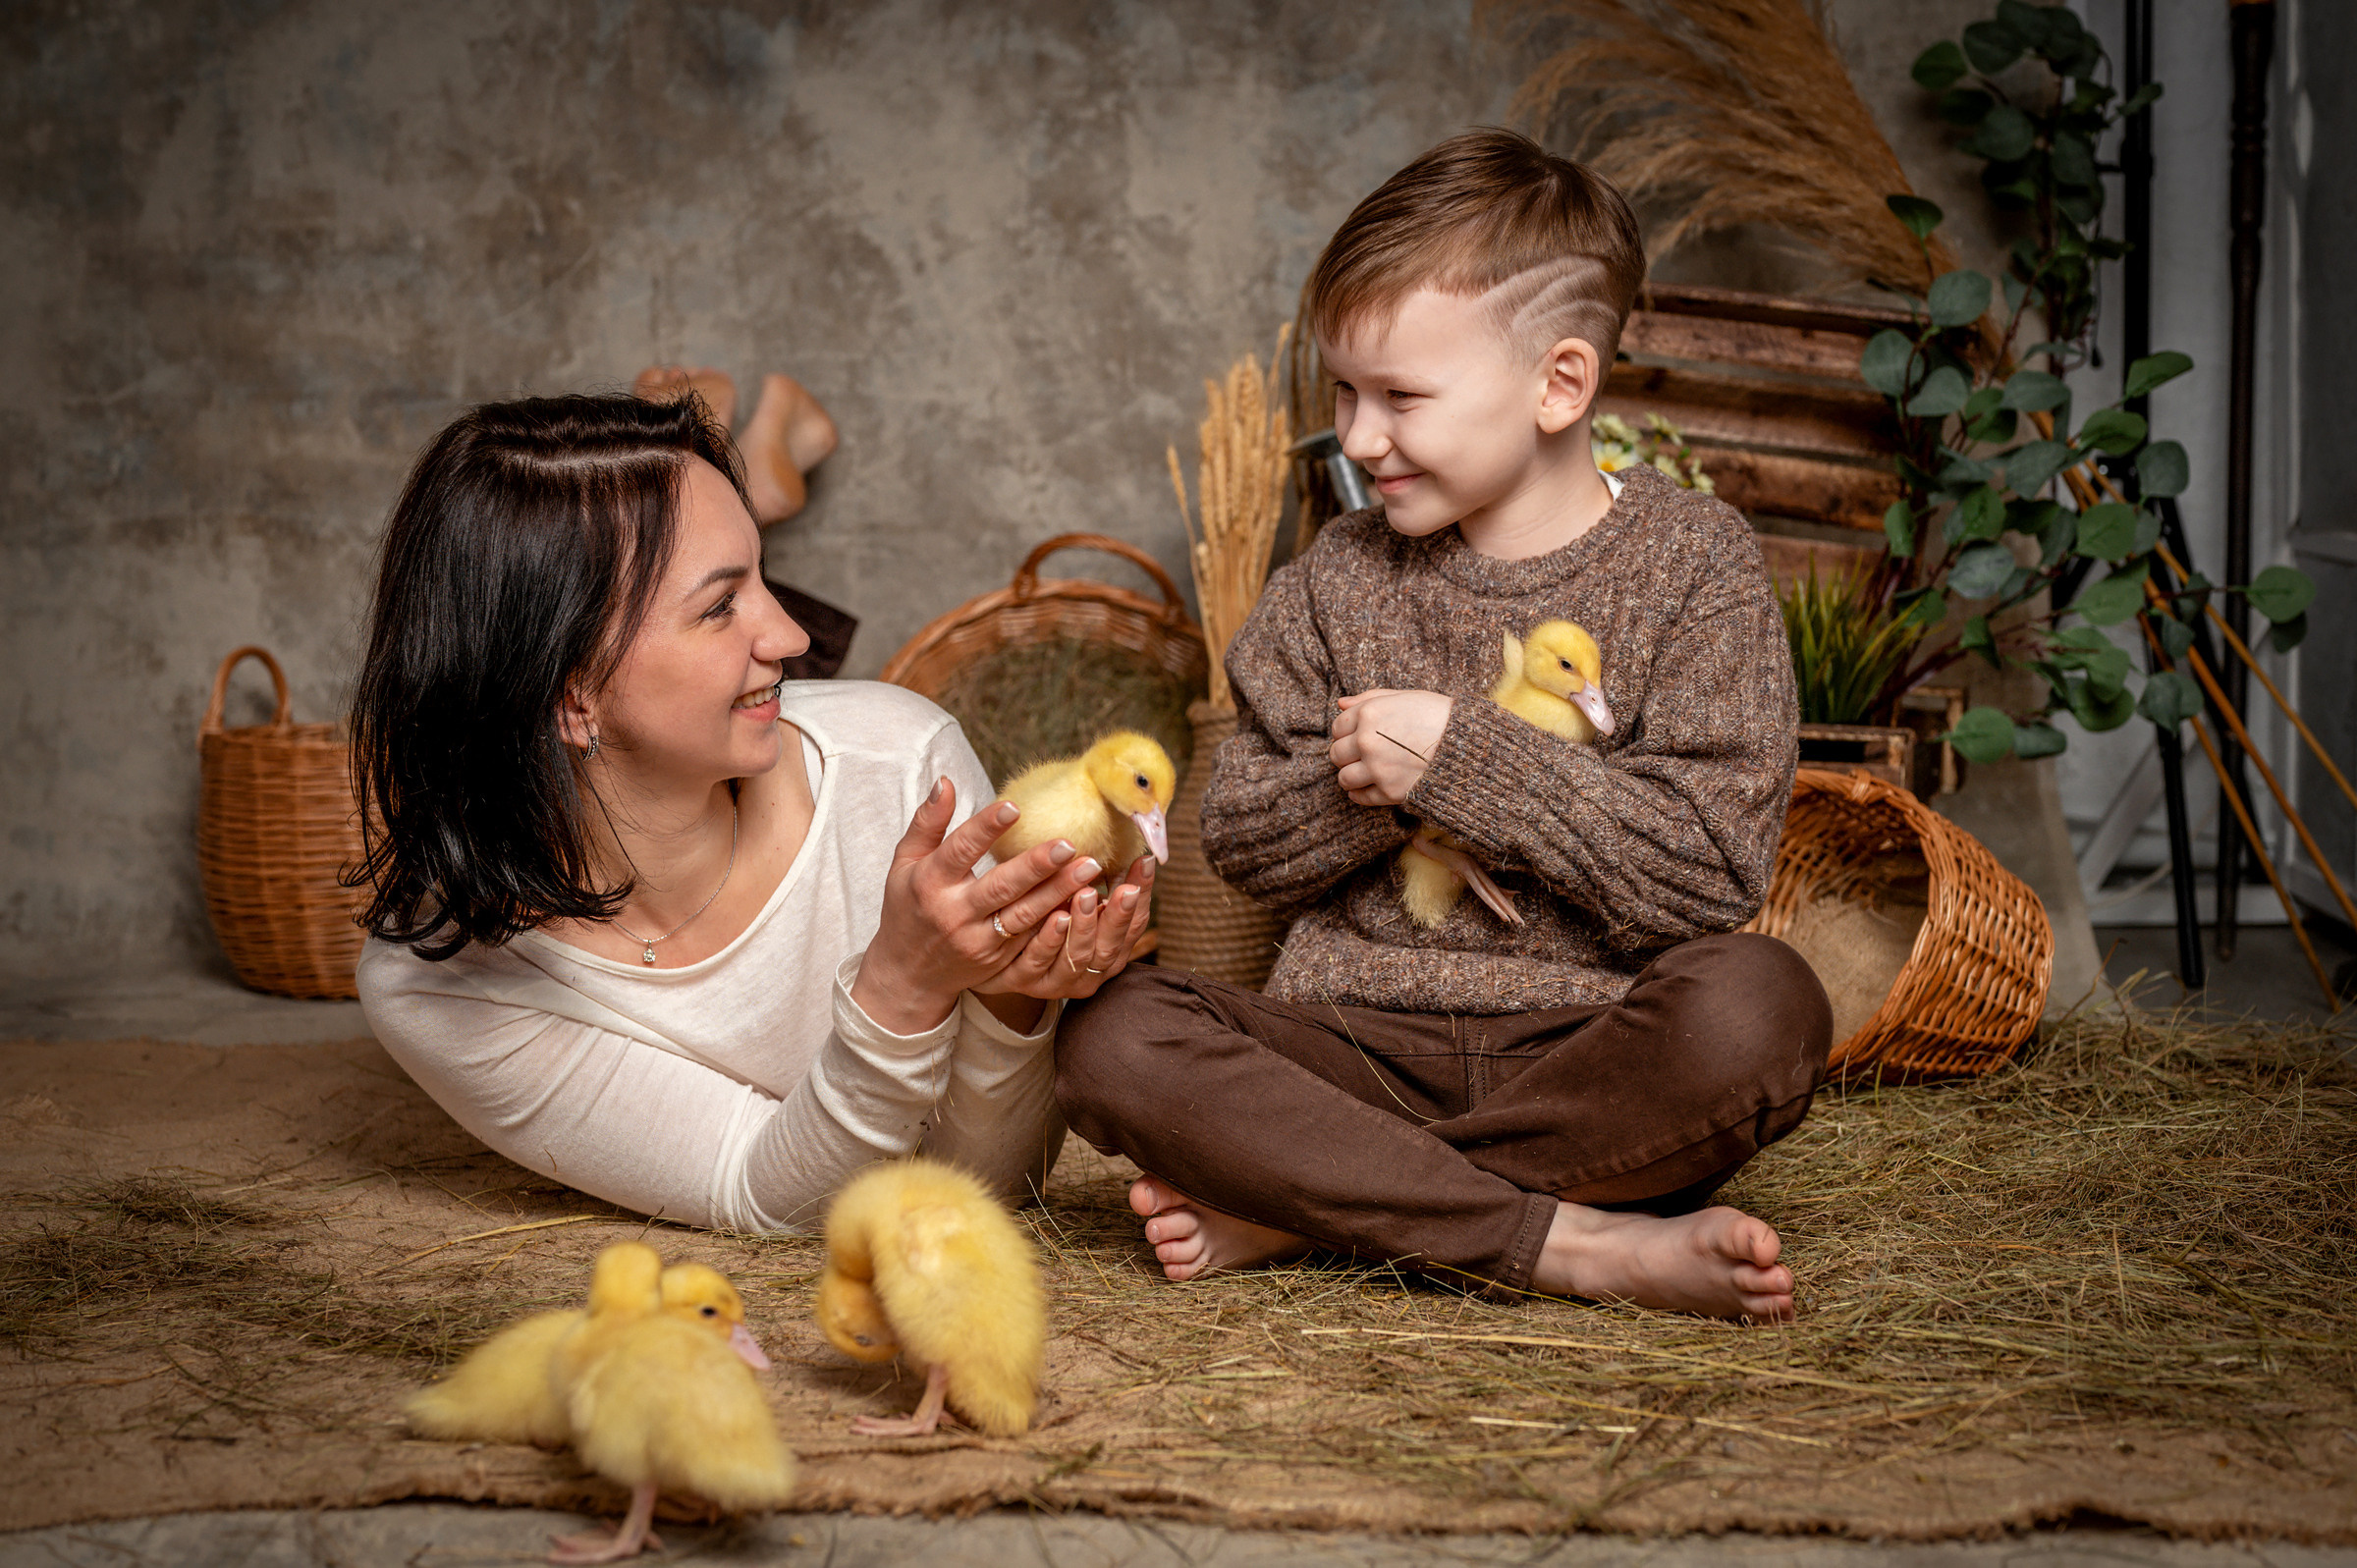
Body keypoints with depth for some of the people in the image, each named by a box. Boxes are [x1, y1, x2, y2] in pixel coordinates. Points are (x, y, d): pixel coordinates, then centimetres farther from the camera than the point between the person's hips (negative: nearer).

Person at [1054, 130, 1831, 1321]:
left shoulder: (1694, 565, 0)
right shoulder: (1339, 578, 9)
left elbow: (1707, 873, -10)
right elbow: (1238, 842, 10)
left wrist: (1462, 761, -15)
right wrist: (1356, 791, -11)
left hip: (1594, 1053, -2)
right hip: (1361, 1040, 3)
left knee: (1759, 1009, -34)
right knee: (1112, 1037, -23)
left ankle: (1294, 1206, -24)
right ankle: (1582, 1242, -28)